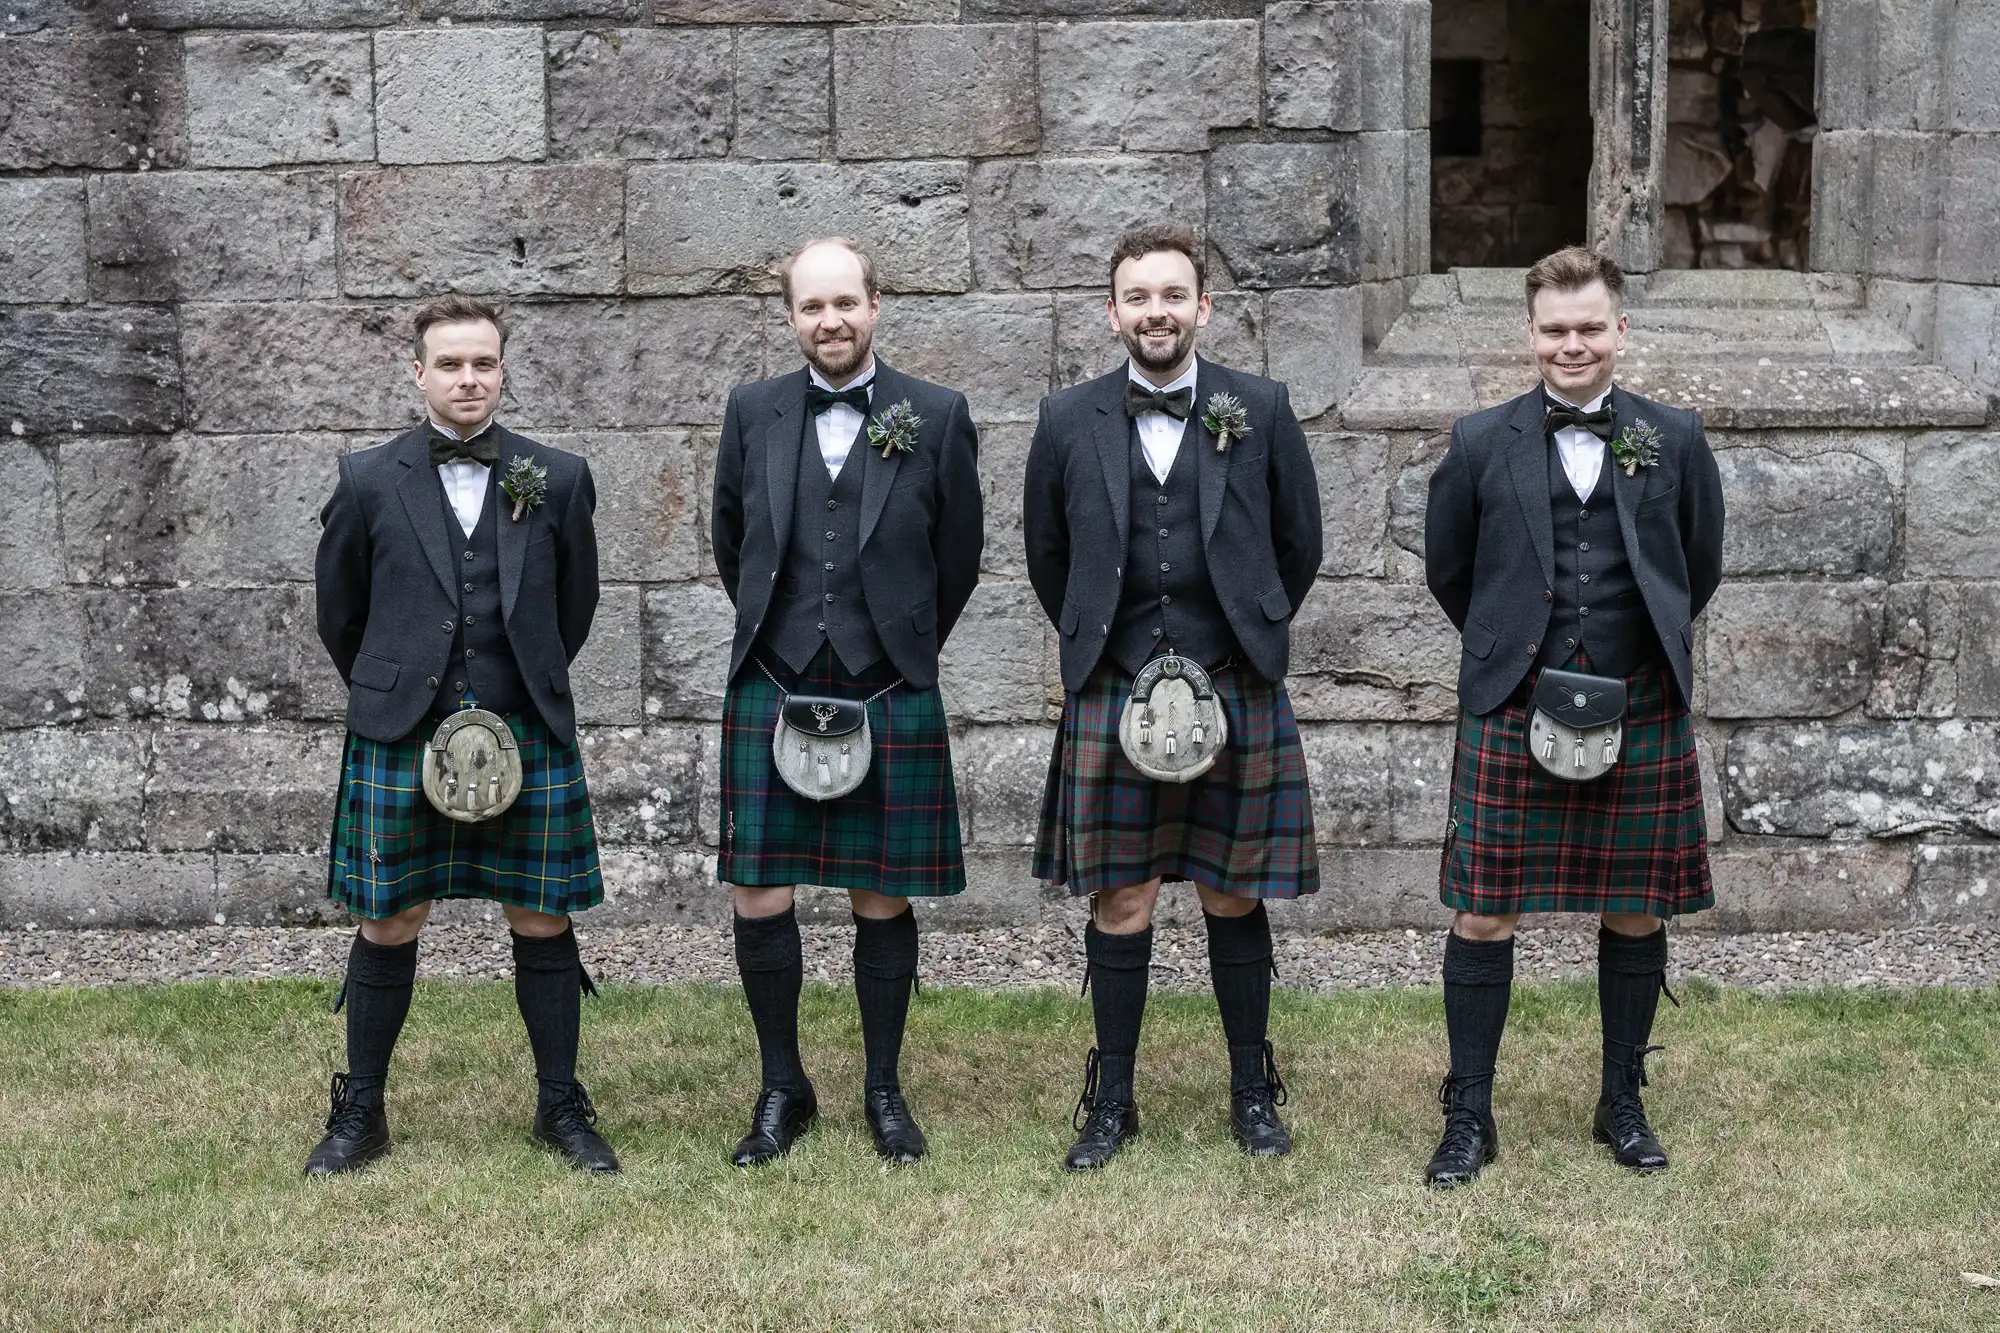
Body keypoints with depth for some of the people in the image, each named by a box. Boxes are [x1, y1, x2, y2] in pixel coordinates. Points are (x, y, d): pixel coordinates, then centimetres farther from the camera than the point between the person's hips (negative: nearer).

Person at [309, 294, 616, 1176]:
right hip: (399, 735, 0)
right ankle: (360, 1113, 19)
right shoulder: (369, 482, 2)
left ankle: (561, 1107, 18)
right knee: (388, 926, 6)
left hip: (528, 734, 1)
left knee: (542, 923, 5)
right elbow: (339, 613, 13)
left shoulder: (557, 480, 3)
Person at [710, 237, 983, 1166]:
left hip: (890, 696, -1)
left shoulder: (937, 417, 0)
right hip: (772, 692, 1)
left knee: (883, 900, 5)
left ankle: (884, 1091, 20)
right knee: (759, 897, 0)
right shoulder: (753, 412, 6)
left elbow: (960, 554, 9)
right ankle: (782, 1089, 16)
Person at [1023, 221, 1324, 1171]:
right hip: (1112, 697, 0)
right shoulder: (1069, 422, 3)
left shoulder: (1261, 411, 2)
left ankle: (1253, 1091, 22)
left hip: (1236, 694, 0)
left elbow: (1299, 544, 11)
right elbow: (1047, 555, 15)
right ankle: (1111, 1101, 16)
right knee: (1120, 907, 4)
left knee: (1232, 900, 8)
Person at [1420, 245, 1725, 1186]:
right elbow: (1447, 573, 12)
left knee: (1636, 914, 9)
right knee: (1483, 914, 0)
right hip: (1511, 717, -1)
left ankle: (1622, 1106, 25)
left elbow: (1699, 572, 15)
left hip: (1642, 717, 1)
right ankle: (1469, 1117, 12)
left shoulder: (1674, 440, 5)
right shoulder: (1482, 444, 2)